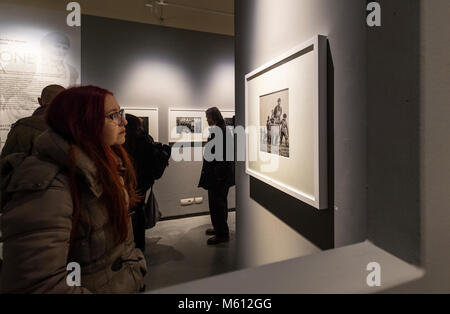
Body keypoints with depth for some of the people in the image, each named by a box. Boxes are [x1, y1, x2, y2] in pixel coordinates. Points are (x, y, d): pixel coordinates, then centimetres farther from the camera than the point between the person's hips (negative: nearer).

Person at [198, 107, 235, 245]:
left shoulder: (214, 130, -16)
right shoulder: (228, 130, 10)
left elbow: (209, 154, -19)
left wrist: (205, 172, -14)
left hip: (216, 173, -9)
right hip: (227, 172, 9)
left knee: (216, 203, 0)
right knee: (222, 201, 19)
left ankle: (222, 234, 10)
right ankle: (221, 228, 33)